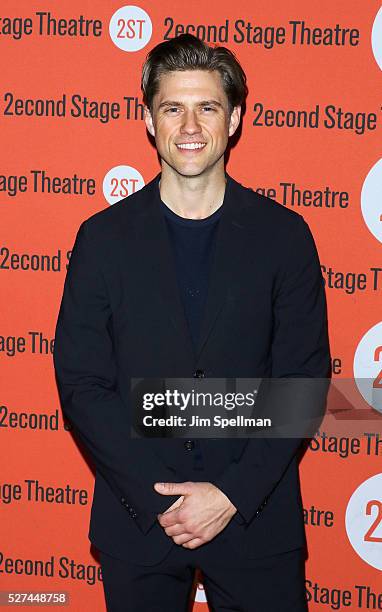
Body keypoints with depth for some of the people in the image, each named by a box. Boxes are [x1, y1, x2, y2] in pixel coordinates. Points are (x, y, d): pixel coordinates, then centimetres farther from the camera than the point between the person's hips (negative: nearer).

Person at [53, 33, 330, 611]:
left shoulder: (284, 234, -1)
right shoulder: (103, 237, -1)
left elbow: (303, 380, -3)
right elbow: (81, 385, -3)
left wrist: (233, 494, -12)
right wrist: (158, 498, -12)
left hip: (256, 516, 0)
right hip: (137, 519, 0)